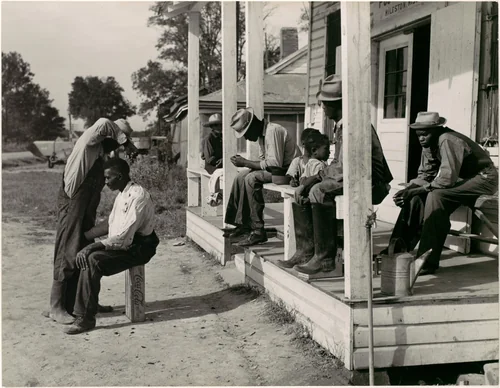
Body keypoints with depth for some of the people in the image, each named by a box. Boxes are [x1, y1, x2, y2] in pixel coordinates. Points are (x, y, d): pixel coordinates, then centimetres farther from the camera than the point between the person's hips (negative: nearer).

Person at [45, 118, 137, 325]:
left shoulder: (100, 154, 14)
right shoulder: (88, 143, -10)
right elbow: (103, 124, -26)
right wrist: (120, 135, -11)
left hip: (86, 210, 9)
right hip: (72, 206, -9)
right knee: (67, 255, -6)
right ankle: (56, 307, 0)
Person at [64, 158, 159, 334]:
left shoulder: (137, 196, -21)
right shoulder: (122, 195, 12)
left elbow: (124, 237, -26)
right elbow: (110, 224, 19)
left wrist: (94, 246, -24)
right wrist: (84, 236, 9)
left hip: (138, 248, -9)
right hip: (123, 244, 9)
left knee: (93, 260, -25)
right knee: (84, 255, -3)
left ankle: (86, 318, -17)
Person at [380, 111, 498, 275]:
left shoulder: (448, 141, -26)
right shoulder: (429, 144, 1)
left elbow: (448, 178, -31)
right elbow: (425, 175, 4)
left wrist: (418, 190, -26)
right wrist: (407, 190, -14)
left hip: (482, 179, -9)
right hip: (461, 179, 9)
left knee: (436, 196, -31)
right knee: (416, 196, -7)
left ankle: (428, 261, -31)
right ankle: (398, 248, -5)